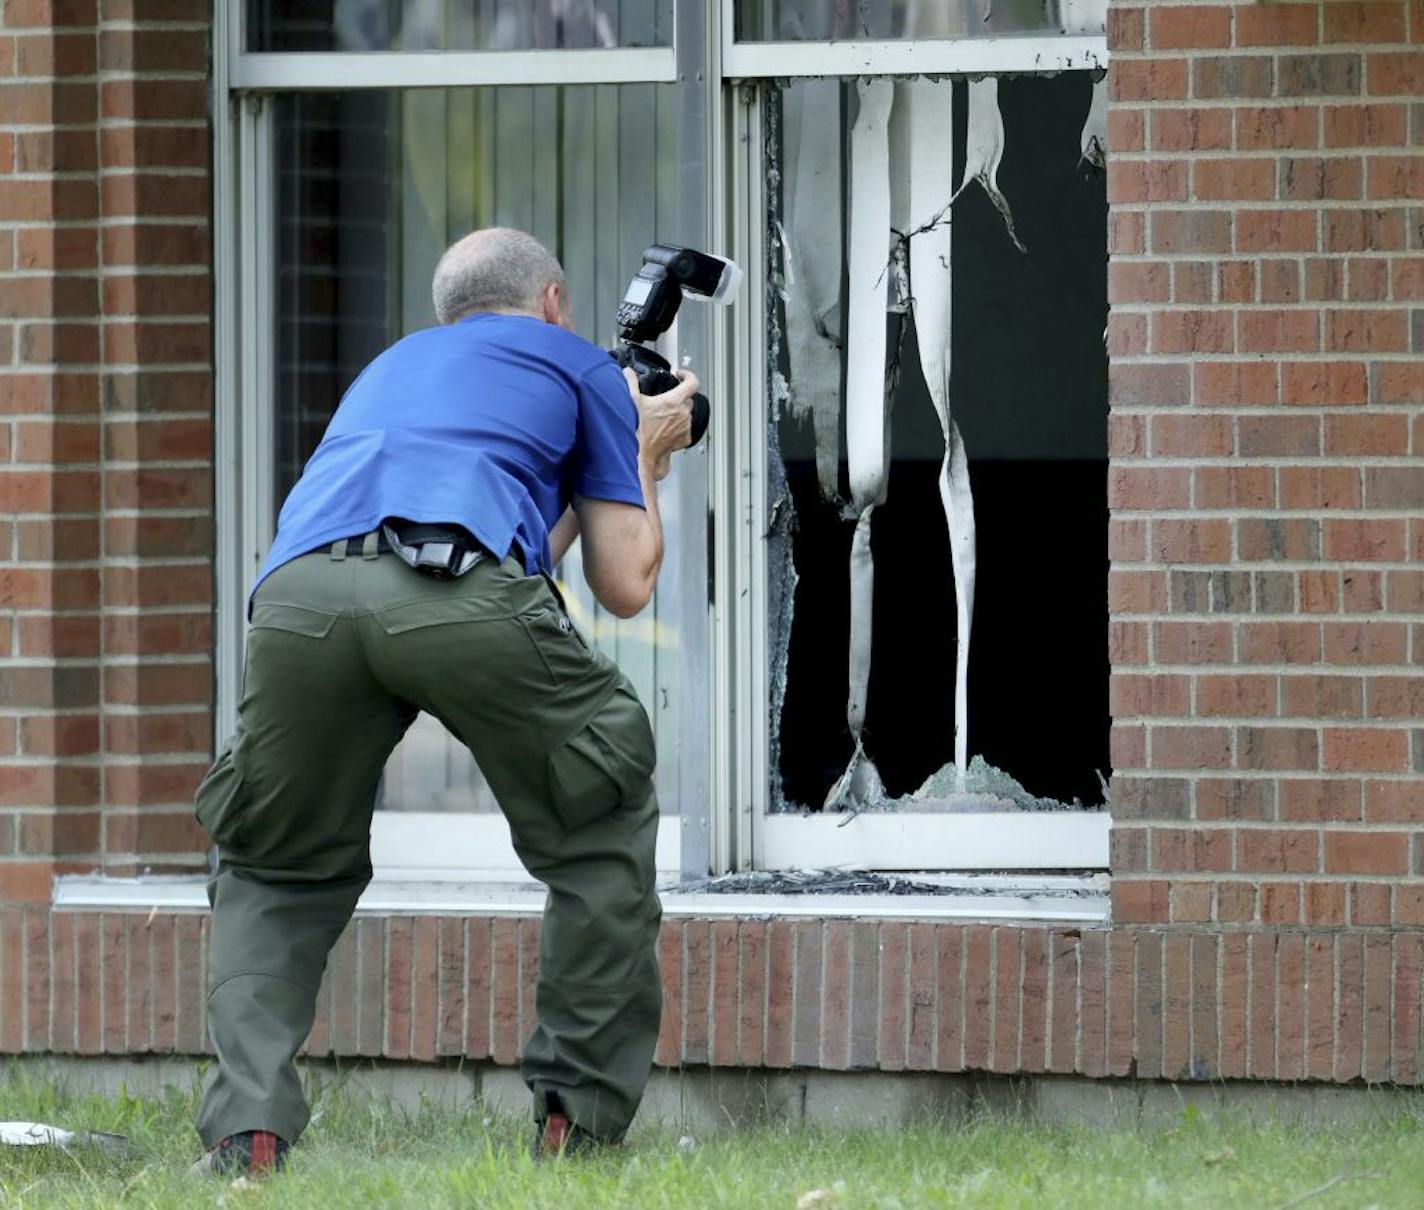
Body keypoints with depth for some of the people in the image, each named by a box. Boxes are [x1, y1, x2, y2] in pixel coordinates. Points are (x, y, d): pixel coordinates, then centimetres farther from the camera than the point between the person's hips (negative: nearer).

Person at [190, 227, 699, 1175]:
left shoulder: (393, 366, 43)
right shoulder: (578, 367, 30)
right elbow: (626, 585, 28)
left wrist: (628, 462, 59)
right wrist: (641, 456, 47)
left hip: (299, 595, 4)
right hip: (462, 595, -3)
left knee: (277, 869, 23)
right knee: (602, 829, 21)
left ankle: (246, 1126, 3)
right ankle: (582, 1111, 19)